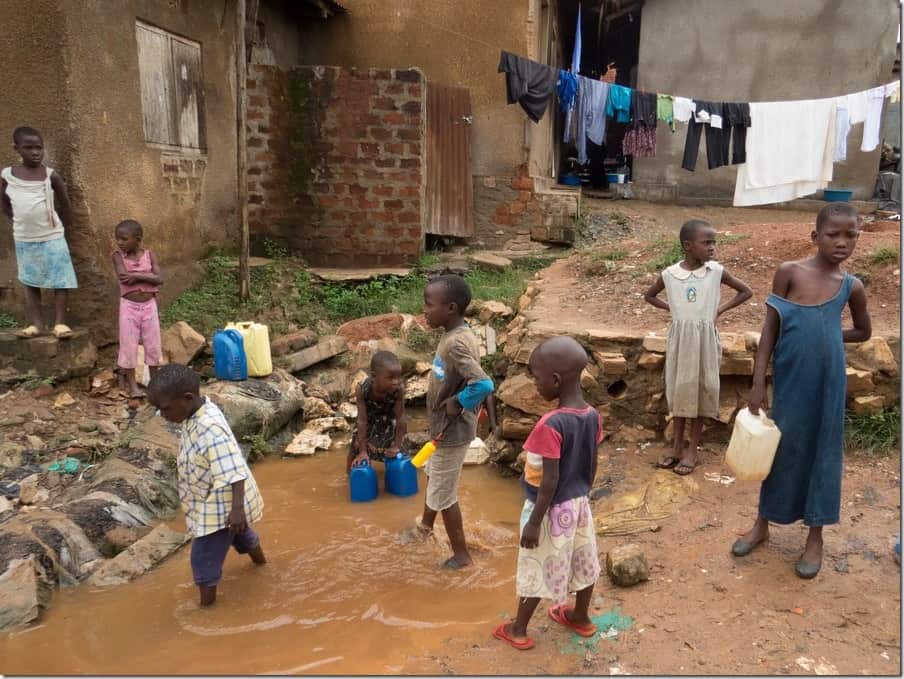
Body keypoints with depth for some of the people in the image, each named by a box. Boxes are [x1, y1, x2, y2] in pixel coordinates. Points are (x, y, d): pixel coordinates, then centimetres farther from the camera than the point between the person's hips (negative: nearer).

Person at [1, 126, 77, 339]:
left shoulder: (51, 175, -5)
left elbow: (64, 204, 6)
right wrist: (20, 219, 9)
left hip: (52, 237, -2)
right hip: (24, 239, 2)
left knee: (60, 280, -2)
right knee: (29, 281, 8)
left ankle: (60, 322, 4)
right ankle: (35, 323, 14)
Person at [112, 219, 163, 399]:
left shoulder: (149, 255, -1)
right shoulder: (118, 256, -5)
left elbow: (159, 279, -12)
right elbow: (124, 278, -21)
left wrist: (137, 276, -21)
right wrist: (148, 277, -18)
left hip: (149, 305, 1)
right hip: (129, 306, -1)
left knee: (153, 344, 9)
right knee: (129, 345, 3)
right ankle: (132, 384, 13)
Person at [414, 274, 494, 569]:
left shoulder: (456, 344, -30)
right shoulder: (455, 334, -1)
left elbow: (484, 384, -40)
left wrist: (456, 403, -26)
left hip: (452, 431, -10)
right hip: (445, 427, 10)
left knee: (443, 495, 8)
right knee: (433, 474, 30)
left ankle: (462, 555, 27)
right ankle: (426, 525, 55)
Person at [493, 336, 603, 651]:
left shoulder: (550, 425, -30)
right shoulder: (592, 416, -7)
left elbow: (550, 480, -26)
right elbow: (592, 466, 4)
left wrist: (535, 521, -16)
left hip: (552, 508, -7)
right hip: (579, 503, 7)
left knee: (536, 568, 10)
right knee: (582, 561, 23)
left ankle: (518, 630, 29)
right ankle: (581, 617, 45)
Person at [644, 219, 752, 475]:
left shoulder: (716, 271, -7)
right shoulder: (669, 274, -5)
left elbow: (746, 291, 6)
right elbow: (649, 296, 13)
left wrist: (720, 310, -3)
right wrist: (672, 308, 0)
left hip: (705, 338, -1)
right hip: (680, 337, 1)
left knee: (701, 389, 6)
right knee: (678, 389, 10)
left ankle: (692, 449, 18)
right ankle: (677, 446, 24)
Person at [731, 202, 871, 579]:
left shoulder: (851, 286, -2)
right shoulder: (789, 272, -8)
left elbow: (864, 331, 16)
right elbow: (769, 330, -7)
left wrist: (824, 337, 0)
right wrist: (758, 382, -10)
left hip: (828, 382, 2)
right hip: (790, 380, -1)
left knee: (824, 450, 10)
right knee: (783, 447, 11)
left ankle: (815, 536, 27)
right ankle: (763, 523, 30)